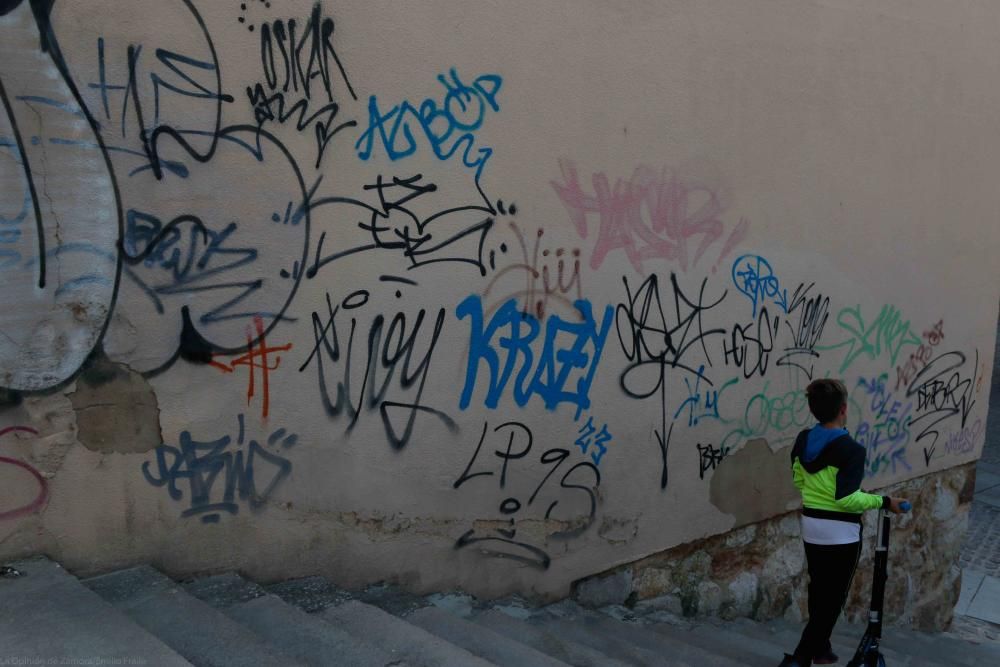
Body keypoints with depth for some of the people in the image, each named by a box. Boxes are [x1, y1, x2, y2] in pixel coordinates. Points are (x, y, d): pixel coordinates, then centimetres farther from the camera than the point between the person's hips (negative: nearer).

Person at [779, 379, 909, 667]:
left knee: (819, 590, 22)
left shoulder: (803, 440, -1)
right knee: (832, 598, 3)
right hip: (841, 533, -7)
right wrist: (884, 502, -12)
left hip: (811, 526, 7)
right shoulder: (851, 449, -22)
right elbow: (846, 499, -24)